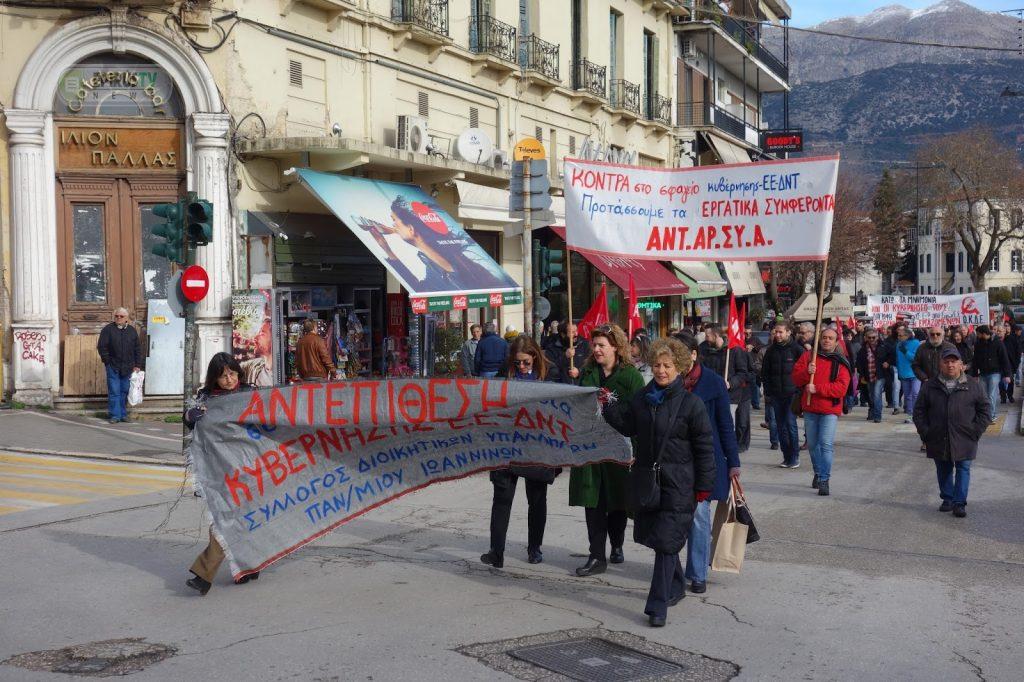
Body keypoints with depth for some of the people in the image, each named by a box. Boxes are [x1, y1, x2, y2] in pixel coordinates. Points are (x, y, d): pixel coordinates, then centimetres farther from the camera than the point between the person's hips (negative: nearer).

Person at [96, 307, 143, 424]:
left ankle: (123, 414, 16)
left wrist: (137, 365, 5)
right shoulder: (108, 330, -1)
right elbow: (101, 347, -2)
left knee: (125, 391, 8)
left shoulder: (132, 331, 8)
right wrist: (107, 361, -7)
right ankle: (115, 415, 1)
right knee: (114, 392, -3)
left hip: (127, 367, 3)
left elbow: (138, 349, 11)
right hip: (113, 367, -3)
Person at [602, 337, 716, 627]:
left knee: (666, 540, -8)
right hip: (646, 479, 6)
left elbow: (704, 447, -6)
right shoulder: (642, 398, 8)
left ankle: (658, 605, -5)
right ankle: (676, 586, 38)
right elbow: (627, 426, 13)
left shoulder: (690, 403, -8)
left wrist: (703, 486, -6)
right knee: (653, 535, 16)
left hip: (677, 484, -6)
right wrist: (608, 407, -2)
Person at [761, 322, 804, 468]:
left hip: (792, 394, -4)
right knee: (781, 426, 6)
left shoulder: (796, 349, -4)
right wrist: (767, 391, 8)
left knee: (791, 424, -7)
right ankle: (787, 457, 14)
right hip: (776, 394, 4)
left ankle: (795, 457, 2)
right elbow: (764, 372, 13)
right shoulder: (771, 350, 8)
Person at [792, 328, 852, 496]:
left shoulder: (841, 362, -1)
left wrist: (817, 388, -20)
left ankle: (824, 479, -12)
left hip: (830, 410, -3)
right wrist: (807, 372, -19)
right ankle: (818, 473, 33)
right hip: (810, 408, 3)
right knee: (812, 444, 14)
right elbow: (796, 378, 1)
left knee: (826, 444, -15)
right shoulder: (808, 356, 7)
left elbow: (841, 388, -12)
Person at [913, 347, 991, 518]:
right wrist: (924, 432, -2)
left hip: (964, 440, -1)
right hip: (938, 440, 2)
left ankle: (959, 503, 2)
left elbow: (985, 409, 5)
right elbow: (919, 411, 7)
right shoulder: (930, 386, 4)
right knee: (943, 471, 10)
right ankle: (947, 499, 24)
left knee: (963, 470, -2)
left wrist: (976, 430, -4)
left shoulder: (973, 386, 2)